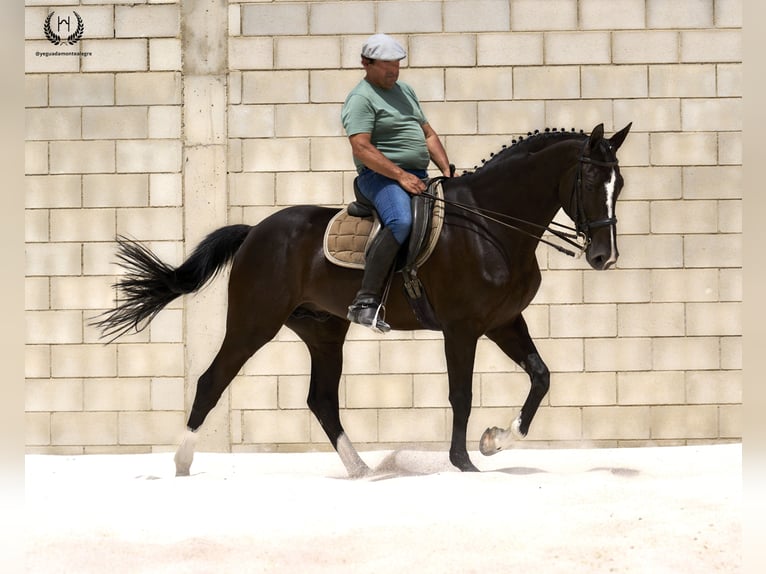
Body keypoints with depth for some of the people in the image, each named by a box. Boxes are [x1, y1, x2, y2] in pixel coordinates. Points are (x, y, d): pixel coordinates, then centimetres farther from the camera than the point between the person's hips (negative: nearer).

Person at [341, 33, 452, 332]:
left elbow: (429, 135, 25)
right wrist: (401, 176, -22)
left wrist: (447, 171, 10)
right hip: (382, 176, -9)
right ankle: (366, 302, -39)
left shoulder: (405, 91, 22)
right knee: (401, 221, -36)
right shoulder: (361, 99, -5)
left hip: (417, 177, 9)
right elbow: (362, 148, -17)